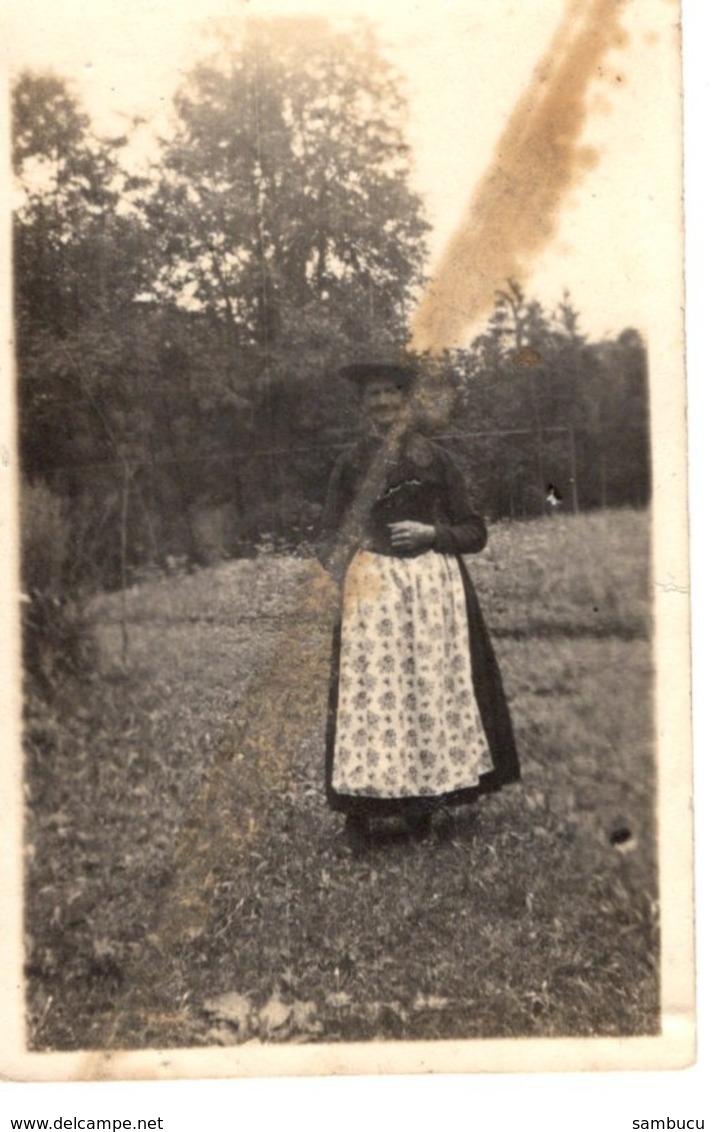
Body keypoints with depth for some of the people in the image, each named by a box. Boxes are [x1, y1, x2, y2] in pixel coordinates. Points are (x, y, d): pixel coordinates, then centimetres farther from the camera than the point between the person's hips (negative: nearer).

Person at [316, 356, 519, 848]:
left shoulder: (435, 459, 7)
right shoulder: (352, 464, 11)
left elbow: (475, 532, 7)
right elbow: (329, 538, 12)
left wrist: (430, 534, -9)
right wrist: (337, 554, -9)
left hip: (434, 584, 0)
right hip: (371, 589, 0)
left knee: (432, 687, 0)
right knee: (370, 688, -6)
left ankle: (424, 799, 11)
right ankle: (361, 811, -3)